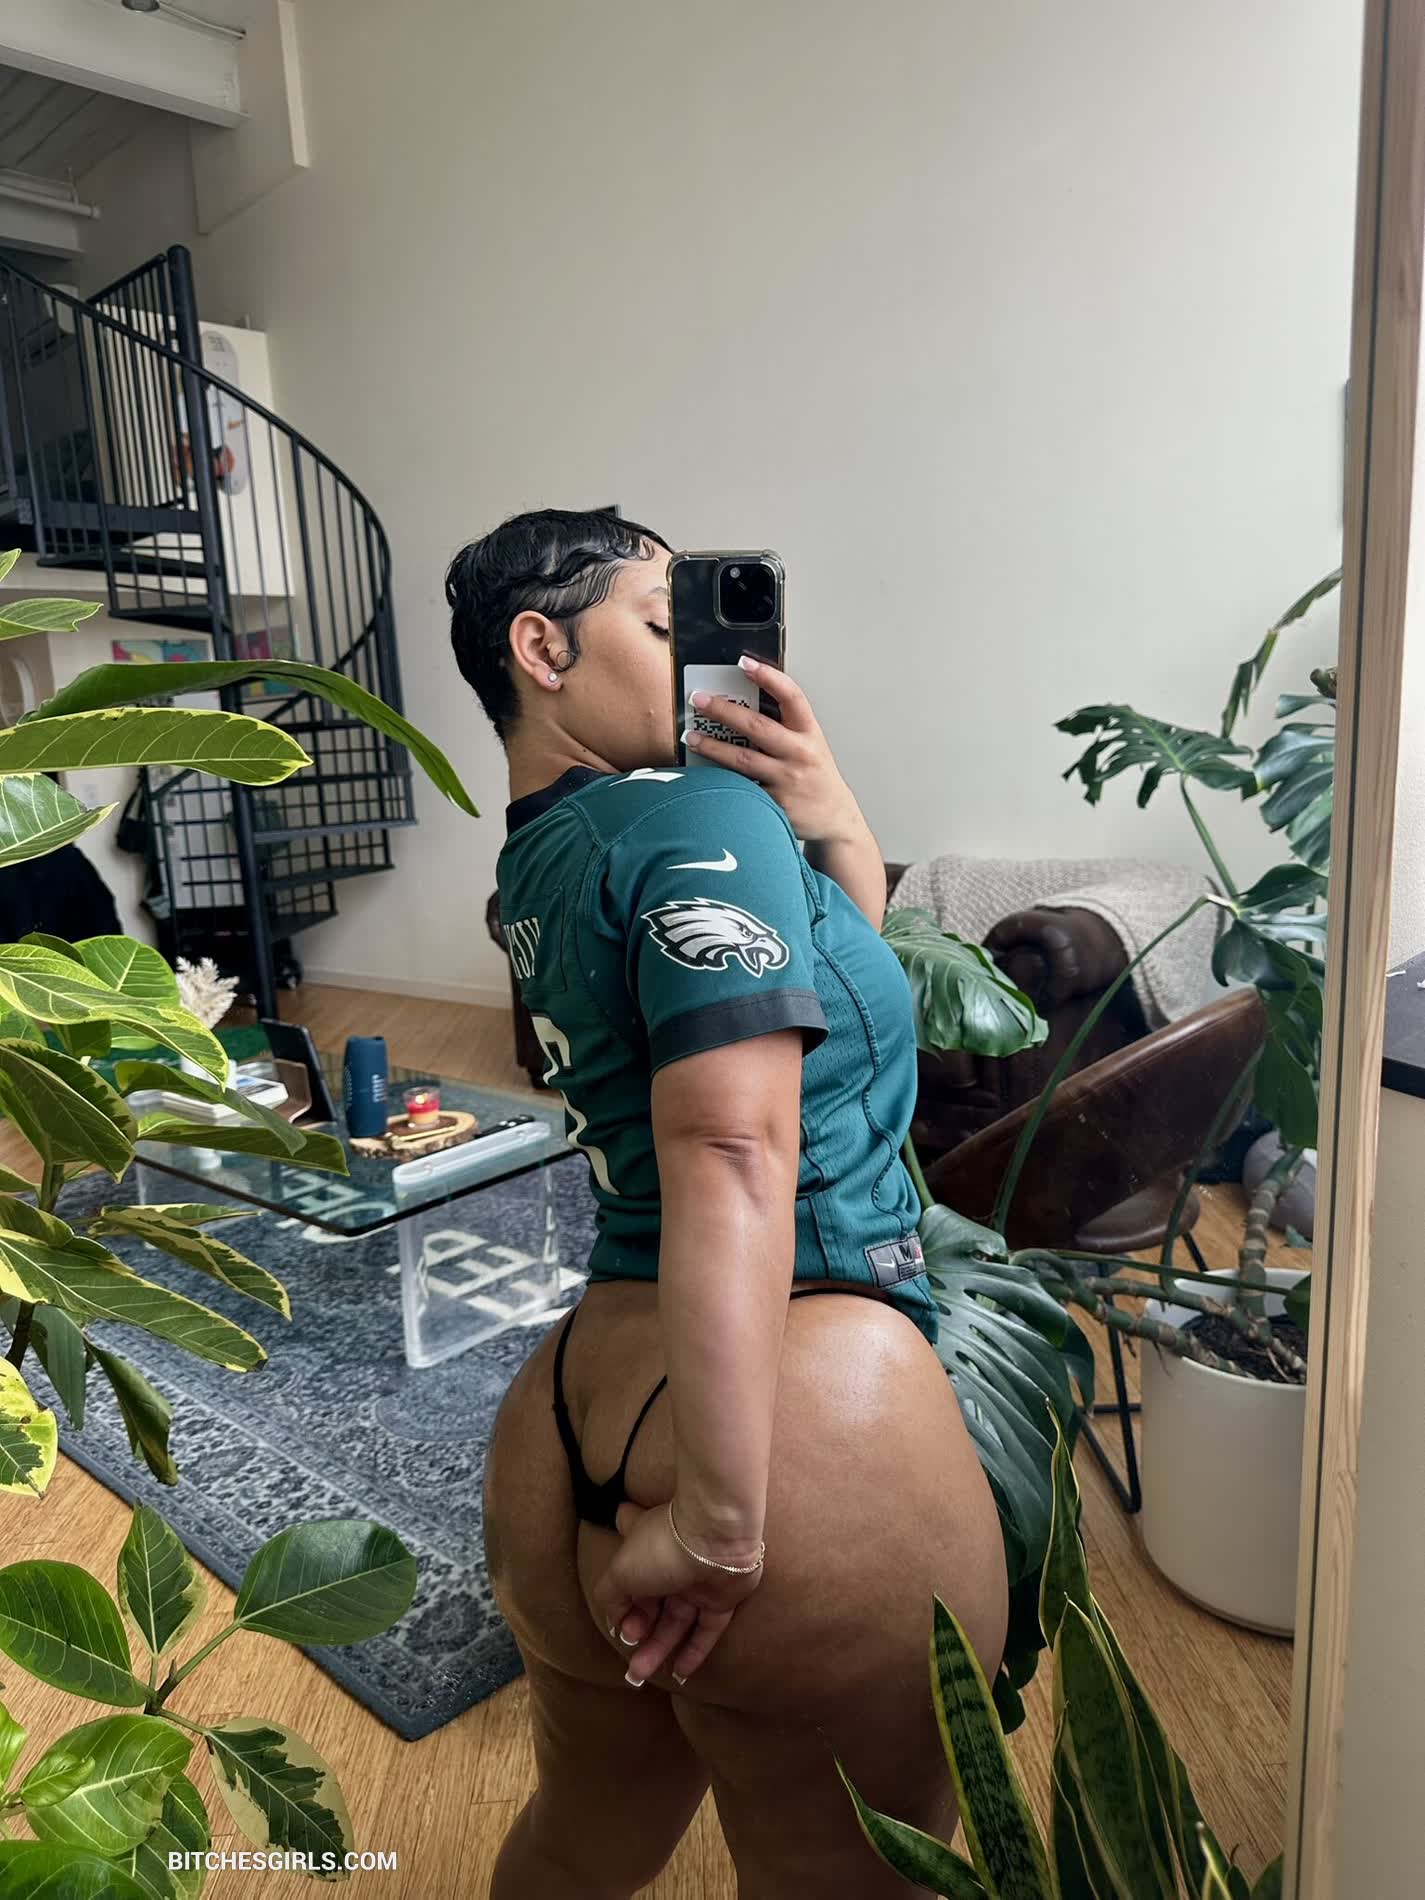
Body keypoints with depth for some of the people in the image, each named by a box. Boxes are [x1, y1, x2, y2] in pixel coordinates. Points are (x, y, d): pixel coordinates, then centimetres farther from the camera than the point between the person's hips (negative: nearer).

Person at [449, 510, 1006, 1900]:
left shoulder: (535, 862, 13)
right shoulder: (703, 811, -12)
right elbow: (734, 1157, -24)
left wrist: (830, 830, 0)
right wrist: (723, 1519, -22)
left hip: (575, 1424, 9)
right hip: (812, 1422, -8)